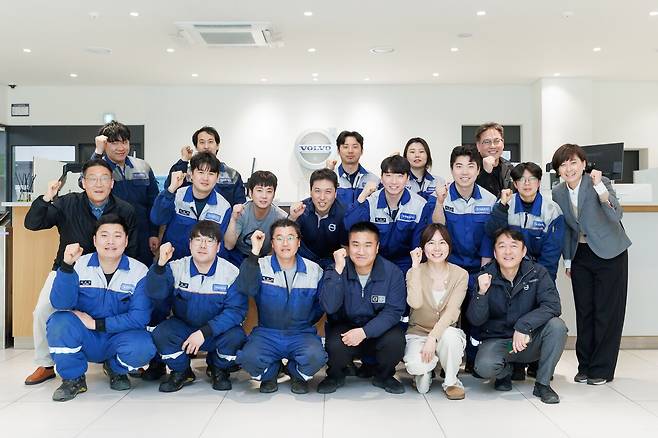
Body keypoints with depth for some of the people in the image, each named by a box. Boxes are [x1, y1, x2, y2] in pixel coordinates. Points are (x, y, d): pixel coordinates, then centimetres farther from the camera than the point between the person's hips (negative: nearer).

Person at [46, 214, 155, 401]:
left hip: (118, 338, -1)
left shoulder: (139, 271, -10)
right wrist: (67, 265, -33)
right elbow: (60, 304, -20)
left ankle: (115, 369, 6)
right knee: (59, 321, -28)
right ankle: (73, 378, -3)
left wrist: (97, 323, -17)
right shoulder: (79, 265, -7)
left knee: (142, 347, -32)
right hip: (85, 340, 1)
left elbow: (140, 317, -16)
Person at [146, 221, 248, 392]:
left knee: (235, 336, -31)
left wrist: (204, 332, -28)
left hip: (217, 330, -1)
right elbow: (155, 293, -20)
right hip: (183, 326, 2)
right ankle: (181, 372, 4)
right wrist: (160, 264, -38)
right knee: (160, 334, -27)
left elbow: (236, 310, -20)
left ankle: (219, 369, 5)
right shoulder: (176, 268, -8)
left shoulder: (231, 273, -15)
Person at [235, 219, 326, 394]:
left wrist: (303, 323, 1)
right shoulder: (260, 267, -2)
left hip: (301, 334, 1)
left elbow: (320, 305, 13)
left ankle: (298, 374, 8)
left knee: (316, 356, -31)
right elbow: (246, 289, -22)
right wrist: (254, 252, -25)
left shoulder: (314, 270, 3)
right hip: (267, 333, 0)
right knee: (248, 357, -30)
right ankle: (269, 374, 8)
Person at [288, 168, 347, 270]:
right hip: (304, 259, 2)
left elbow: (347, 247, -5)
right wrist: (292, 218, -33)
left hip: (331, 262, -1)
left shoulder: (343, 213, -16)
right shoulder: (301, 209, -13)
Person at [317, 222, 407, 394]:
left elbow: (393, 311, -14)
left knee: (395, 342, -29)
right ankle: (335, 376, 6)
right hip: (344, 326, 0)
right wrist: (338, 270, -30)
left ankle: (383, 376, 6)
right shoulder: (336, 271, -11)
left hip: (378, 328, 1)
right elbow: (329, 307, -23)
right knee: (335, 346, -31)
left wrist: (365, 332, -27)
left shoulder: (393, 272, -11)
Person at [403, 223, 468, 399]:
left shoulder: (460, 274, -5)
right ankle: (424, 371, 8)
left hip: (447, 331, 0)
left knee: (450, 335, -36)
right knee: (415, 365, -31)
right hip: (418, 332, 0)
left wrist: (432, 338, -28)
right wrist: (416, 266, -22)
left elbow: (451, 311, -16)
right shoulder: (415, 272, -4)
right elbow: (415, 303, -23)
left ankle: (451, 381, -8)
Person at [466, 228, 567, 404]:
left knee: (557, 325, -26)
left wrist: (523, 326, -33)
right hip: (497, 340, -1)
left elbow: (552, 306, -21)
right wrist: (482, 293, -30)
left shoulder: (537, 273, -7)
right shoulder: (485, 277, -8)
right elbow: (475, 320, -12)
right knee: (484, 366, -31)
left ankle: (542, 384, -8)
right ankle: (505, 371, 9)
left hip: (529, 341, 1)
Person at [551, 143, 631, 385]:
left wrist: (599, 186, -41)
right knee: (583, 311, 8)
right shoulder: (558, 193, -1)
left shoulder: (600, 182, -16)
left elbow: (616, 214, -31)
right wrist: (567, 261, 11)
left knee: (606, 311, 0)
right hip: (581, 255, 5)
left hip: (610, 253, -4)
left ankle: (602, 369, 12)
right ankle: (585, 366, 20)